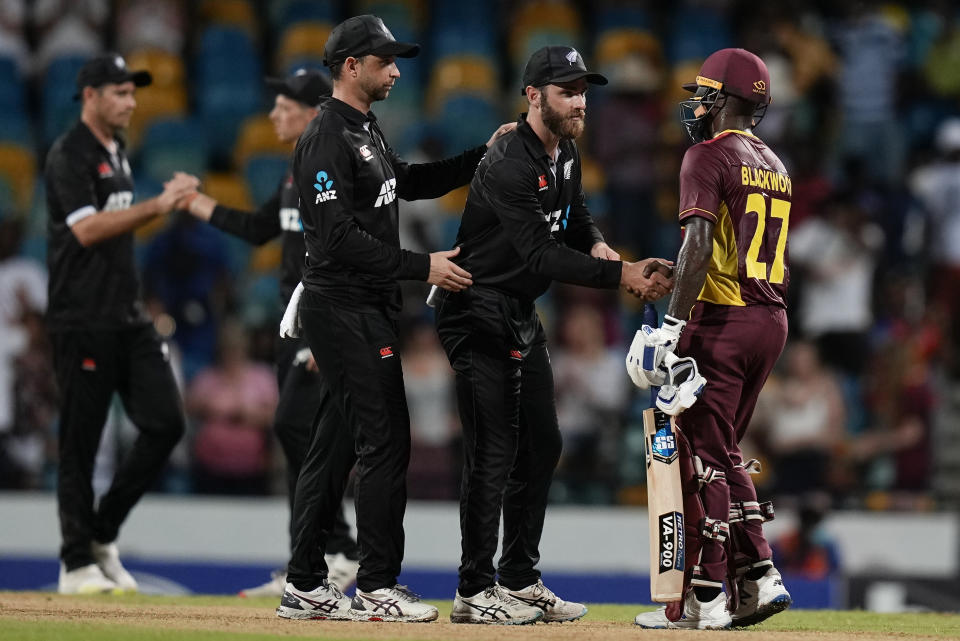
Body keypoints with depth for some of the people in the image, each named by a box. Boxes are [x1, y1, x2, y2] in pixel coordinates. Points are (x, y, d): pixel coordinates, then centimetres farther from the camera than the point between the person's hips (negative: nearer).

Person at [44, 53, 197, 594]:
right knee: (81, 443, -2)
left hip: (129, 320, 8)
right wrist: (157, 206, -26)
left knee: (166, 423, 0)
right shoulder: (70, 155, -10)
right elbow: (87, 229, -24)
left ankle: (103, 535, 13)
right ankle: (78, 564, 6)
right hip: (83, 322, -8)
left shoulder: (117, 153, 17)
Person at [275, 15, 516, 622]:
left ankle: (305, 587, 15)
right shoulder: (328, 138, -16)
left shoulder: (368, 130, 16)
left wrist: (483, 155, 18)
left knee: (335, 445, 11)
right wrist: (421, 266, -23)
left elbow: (410, 183, 29)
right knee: (386, 441, -9)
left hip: (368, 307, 10)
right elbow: (339, 237, -23)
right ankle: (377, 589, -6)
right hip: (345, 308, -10)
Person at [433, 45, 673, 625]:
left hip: (523, 317, 10)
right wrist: (621, 274, -35)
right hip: (479, 316, -10)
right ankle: (474, 592, -5)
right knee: (493, 453, -11)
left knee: (542, 445, 11)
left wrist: (597, 244, -2)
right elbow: (541, 256, -30)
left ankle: (520, 580, 20)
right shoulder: (509, 165, -25)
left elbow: (575, 215, 22)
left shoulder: (566, 154, 6)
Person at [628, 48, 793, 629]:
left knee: (705, 456, -4)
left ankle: (704, 598, -4)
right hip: (773, 320, 8)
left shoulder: (710, 156, -9)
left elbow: (700, 243, -21)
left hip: (722, 320, -8)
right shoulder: (774, 165, 17)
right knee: (726, 455, 17)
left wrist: (674, 322, -23)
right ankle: (759, 577, 10)